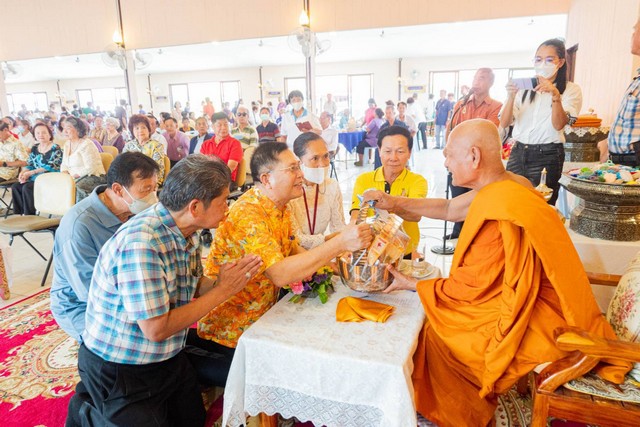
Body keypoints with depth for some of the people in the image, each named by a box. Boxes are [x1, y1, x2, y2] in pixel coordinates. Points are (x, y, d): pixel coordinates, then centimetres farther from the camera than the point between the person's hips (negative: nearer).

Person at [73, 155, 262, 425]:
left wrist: (233, 279, -16)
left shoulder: (186, 231, -6)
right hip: (118, 370, -8)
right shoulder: (141, 242, -32)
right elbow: (156, 329, -31)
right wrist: (221, 291, -24)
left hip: (169, 358, 8)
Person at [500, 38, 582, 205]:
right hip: (518, 153, 3)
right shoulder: (524, 88, 8)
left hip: (547, 156, -2)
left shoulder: (571, 90, 2)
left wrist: (555, 95, -26)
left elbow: (558, 125, -13)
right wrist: (511, 97, -16)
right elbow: (503, 124, -2)